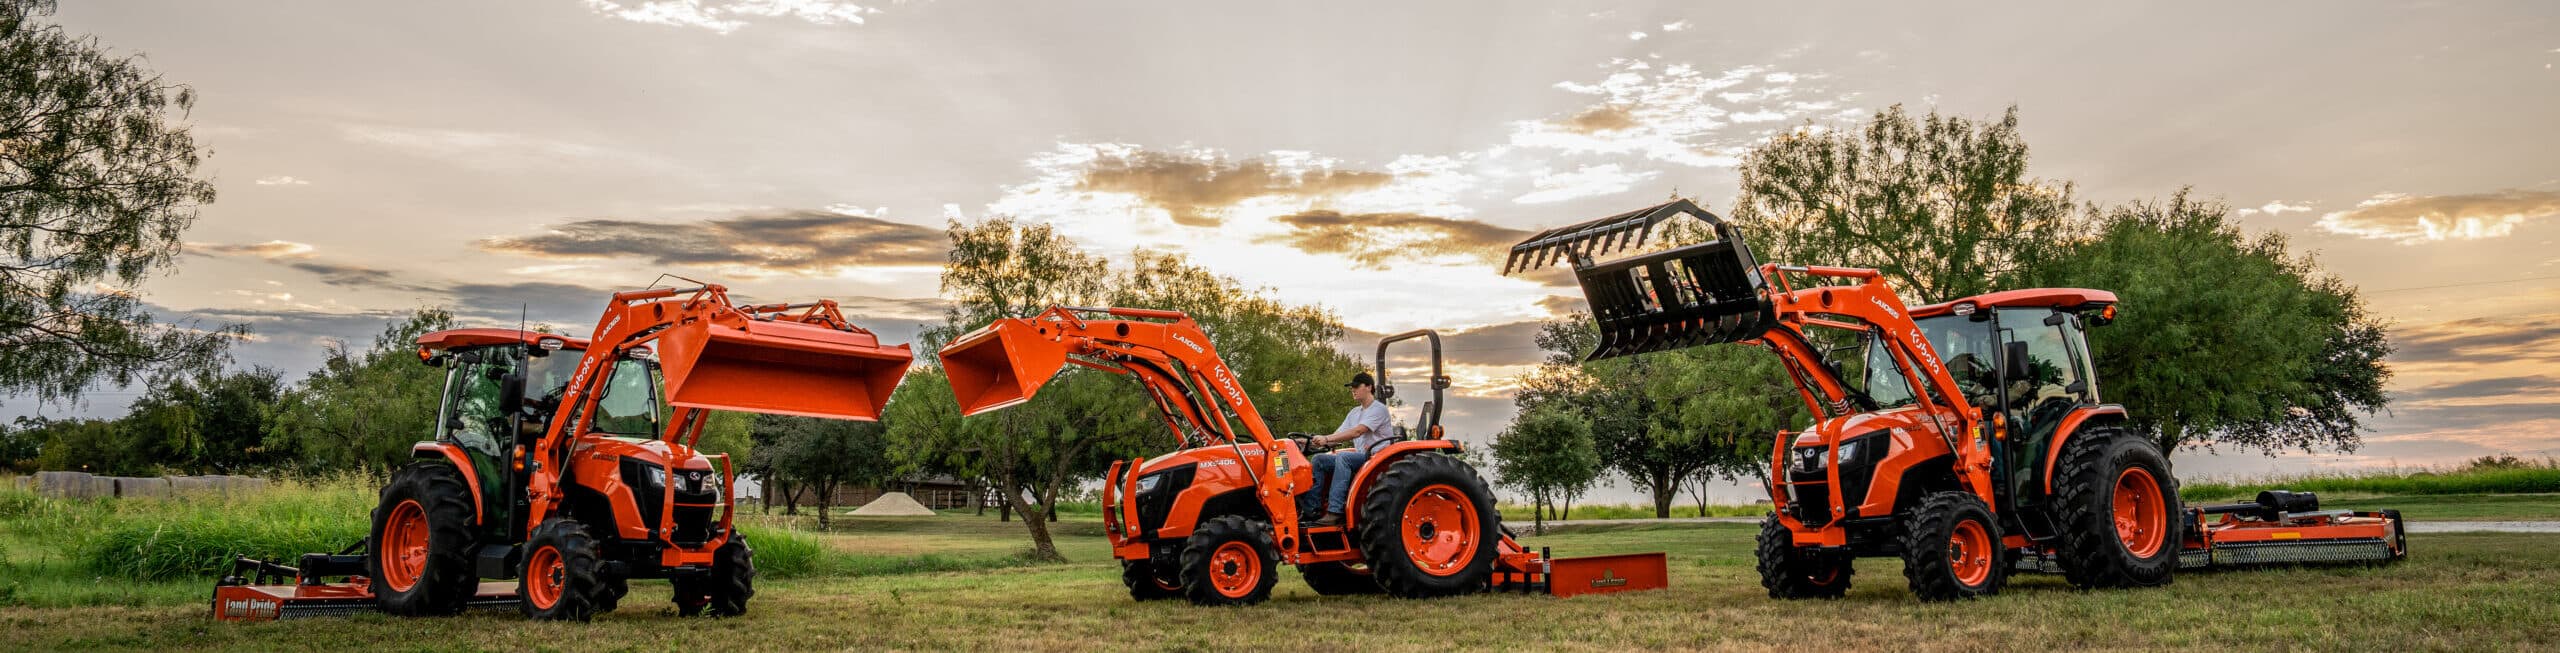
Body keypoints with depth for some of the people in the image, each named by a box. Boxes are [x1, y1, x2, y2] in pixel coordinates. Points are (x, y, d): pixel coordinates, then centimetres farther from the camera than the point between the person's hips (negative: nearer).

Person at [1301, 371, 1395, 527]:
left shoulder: (1378, 409, -8)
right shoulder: (1354, 413, 21)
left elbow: (1357, 432, -21)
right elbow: (1339, 434, 12)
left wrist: (1326, 438, -26)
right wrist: (1317, 441, -6)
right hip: (1360, 456, 9)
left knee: (1343, 457, -35)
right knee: (1318, 460, -7)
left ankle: (1335, 512, -40)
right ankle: (1311, 509, -16)